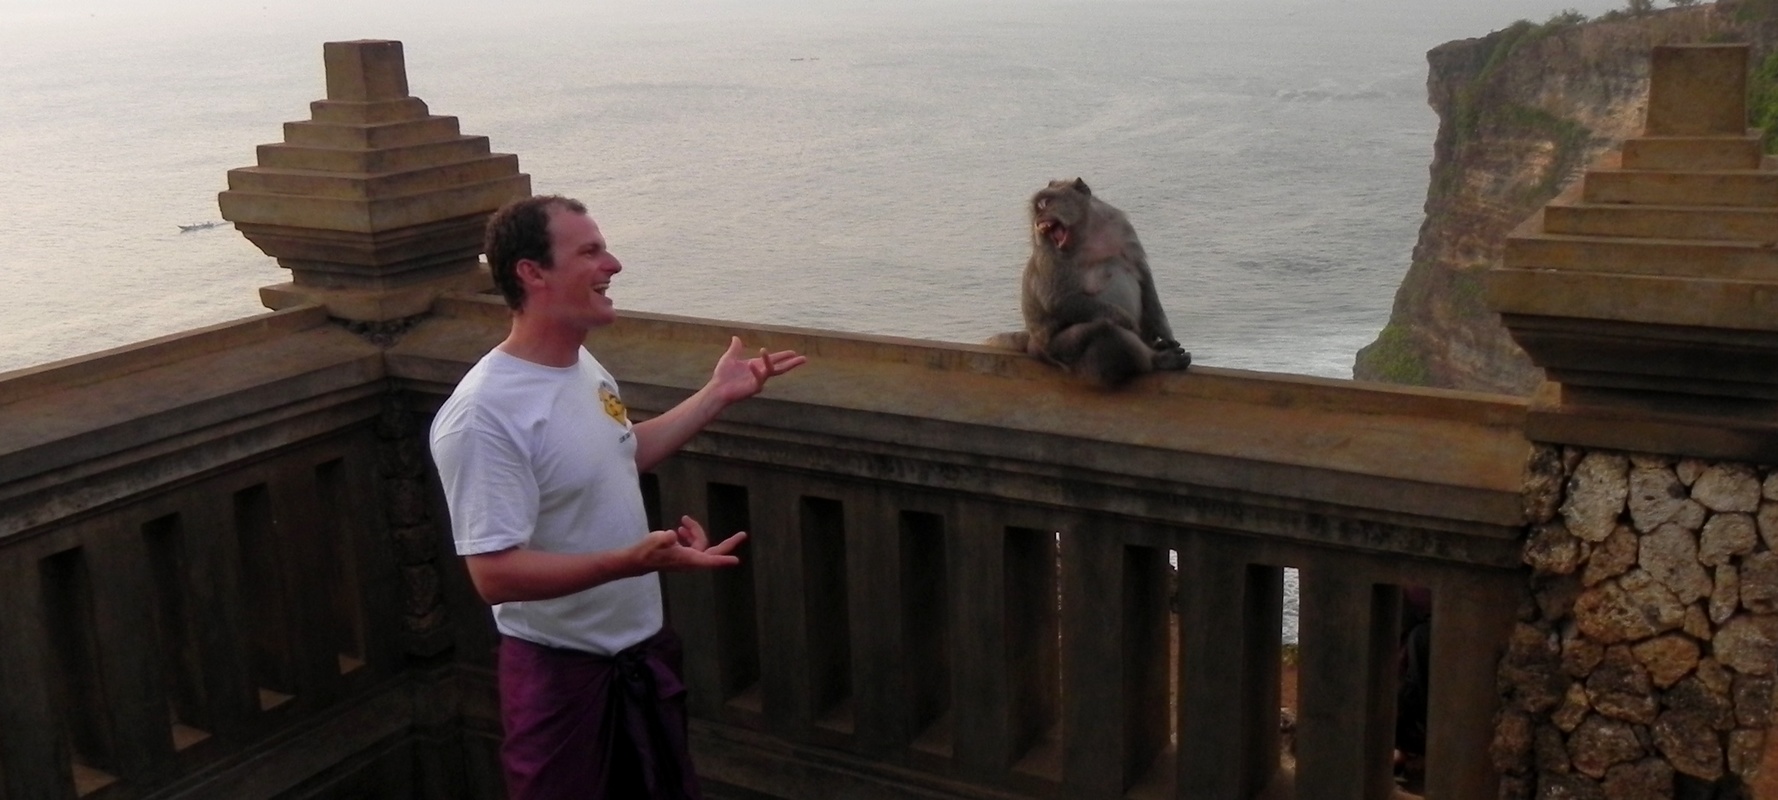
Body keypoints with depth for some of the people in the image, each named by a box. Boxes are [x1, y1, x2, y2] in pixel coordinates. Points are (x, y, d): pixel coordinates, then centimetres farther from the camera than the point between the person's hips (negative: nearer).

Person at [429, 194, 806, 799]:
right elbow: (495, 574, -29)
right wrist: (633, 560, -38)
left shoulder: (585, 366, 1)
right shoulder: (482, 415, -28)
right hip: (560, 669, -8)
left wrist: (718, 395, 17)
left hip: (643, 645, 8)